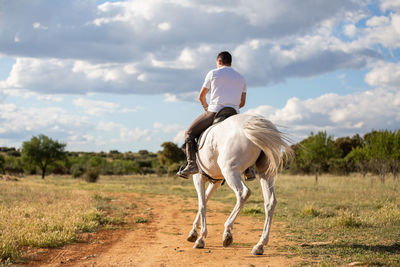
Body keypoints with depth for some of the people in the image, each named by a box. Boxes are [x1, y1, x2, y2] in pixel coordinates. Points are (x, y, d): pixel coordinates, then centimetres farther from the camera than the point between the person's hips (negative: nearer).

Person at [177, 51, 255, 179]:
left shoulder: (213, 73, 6)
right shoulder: (241, 78, 17)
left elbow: (201, 97, 9)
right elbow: (242, 103, 18)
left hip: (214, 112, -4)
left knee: (190, 134, 8)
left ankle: (192, 164, -11)